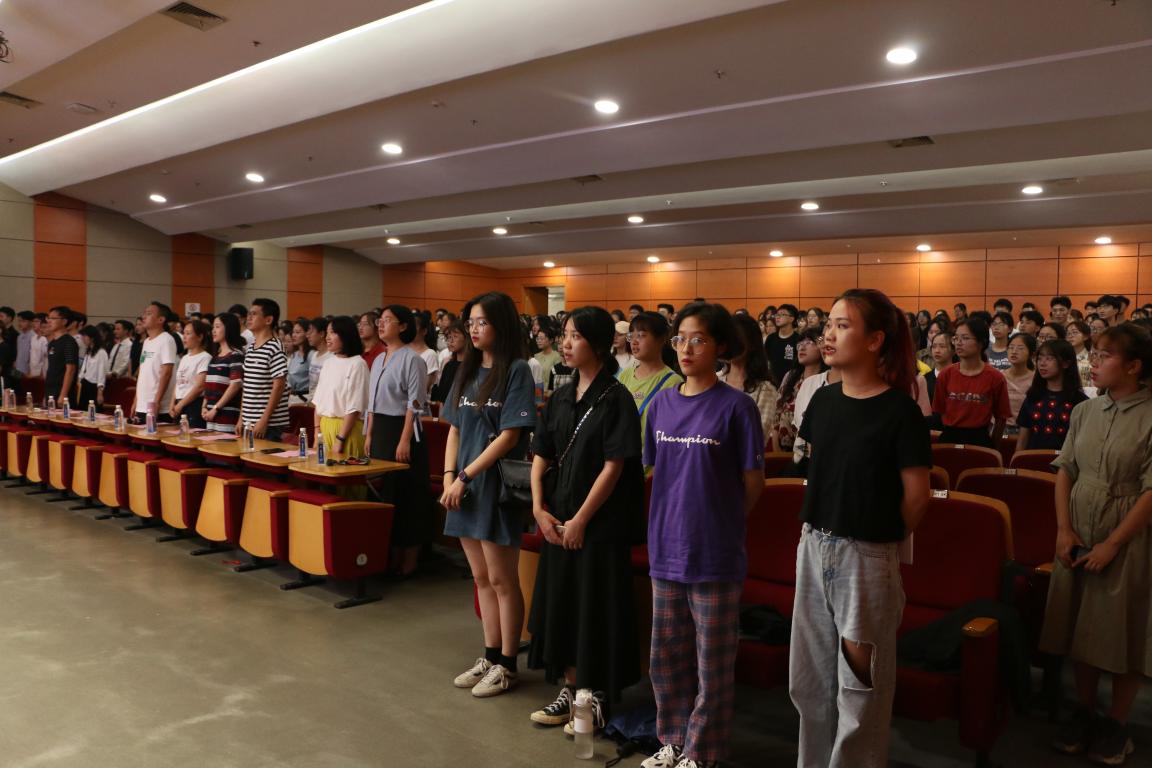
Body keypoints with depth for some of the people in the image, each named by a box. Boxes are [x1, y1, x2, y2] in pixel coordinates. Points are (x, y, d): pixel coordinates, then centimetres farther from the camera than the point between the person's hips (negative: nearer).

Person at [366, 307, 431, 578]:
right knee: (385, 491, 11)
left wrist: (405, 440, -20)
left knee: (407, 494, -2)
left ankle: (410, 560, 7)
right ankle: (394, 554, 21)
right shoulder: (378, 360, 15)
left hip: (402, 428, -8)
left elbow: (415, 403, -16)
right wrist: (370, 435, 14)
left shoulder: (412, 358, -11)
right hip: (380, 429, 8)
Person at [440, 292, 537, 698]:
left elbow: (509, 436, -14)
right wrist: (449, 477, 0)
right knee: (481, 578, 14)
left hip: (496, 486, -7)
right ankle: (490, 656, 26)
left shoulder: (516, 371, -9)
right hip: (465, 488, 7)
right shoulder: (468, 371, 12)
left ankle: (507, 665, 16)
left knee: (502, 580, 2)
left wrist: (466, 476, -14)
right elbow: (455, 429, 13)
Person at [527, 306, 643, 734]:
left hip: (601, 522, -6)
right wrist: (539, 509, -1)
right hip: (559, 521, 7)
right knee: (560, 601, 12)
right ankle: (570, 688, 28)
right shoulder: (561, 398, 8)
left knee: (597, 607, 3)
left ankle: (598, 697, 19)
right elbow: (540, 457, 10)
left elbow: (614, 466, -16)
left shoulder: (615, 398, -11)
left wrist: (581, 519, -15)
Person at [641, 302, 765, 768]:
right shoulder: (661, 404, 5)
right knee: (666, 654, 16)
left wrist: (716, 520, 4)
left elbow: (753, 482, -4)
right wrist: (676, 515, 12)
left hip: (714, 552, -5)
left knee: (711, 659, 9)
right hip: (666, 548, 5)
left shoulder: (736, 407, -9)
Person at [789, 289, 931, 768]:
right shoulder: (823, 400, 3)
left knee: (859, 683, 9)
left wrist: (877, 536, 2)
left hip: (866, 557, -6)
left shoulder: (899, 410, -14)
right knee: (809, 676, 17)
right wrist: (819, 530, 11)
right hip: (814, 547, 6)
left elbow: (916, 496, -10)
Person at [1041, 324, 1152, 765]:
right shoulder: (1085, 411, 5)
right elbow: (1065, 471, 6)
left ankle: (1116, 725, 24)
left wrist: (1112, 544, -15)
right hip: (1078, 537, 5)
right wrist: (1064, 530, -3)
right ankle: (1084, 713, 28)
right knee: (1081, 627, 12)